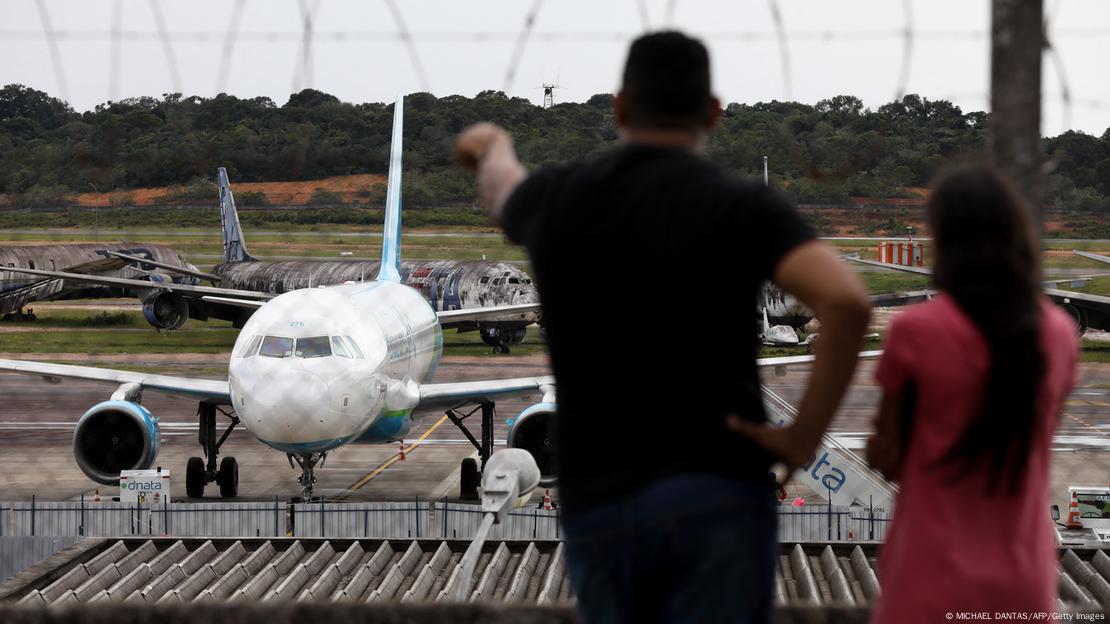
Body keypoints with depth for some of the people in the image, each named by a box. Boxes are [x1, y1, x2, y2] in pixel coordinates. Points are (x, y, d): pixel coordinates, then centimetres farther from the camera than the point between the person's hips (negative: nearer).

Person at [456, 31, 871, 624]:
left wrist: (493, 147, 60)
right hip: (717, 497, -3)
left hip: (596, 506, 3)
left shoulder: (559, 198, 8)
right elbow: (846, 300, -21)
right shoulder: (742, 206, -4)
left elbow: (502, 185, 35)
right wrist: (805, 434, -10)